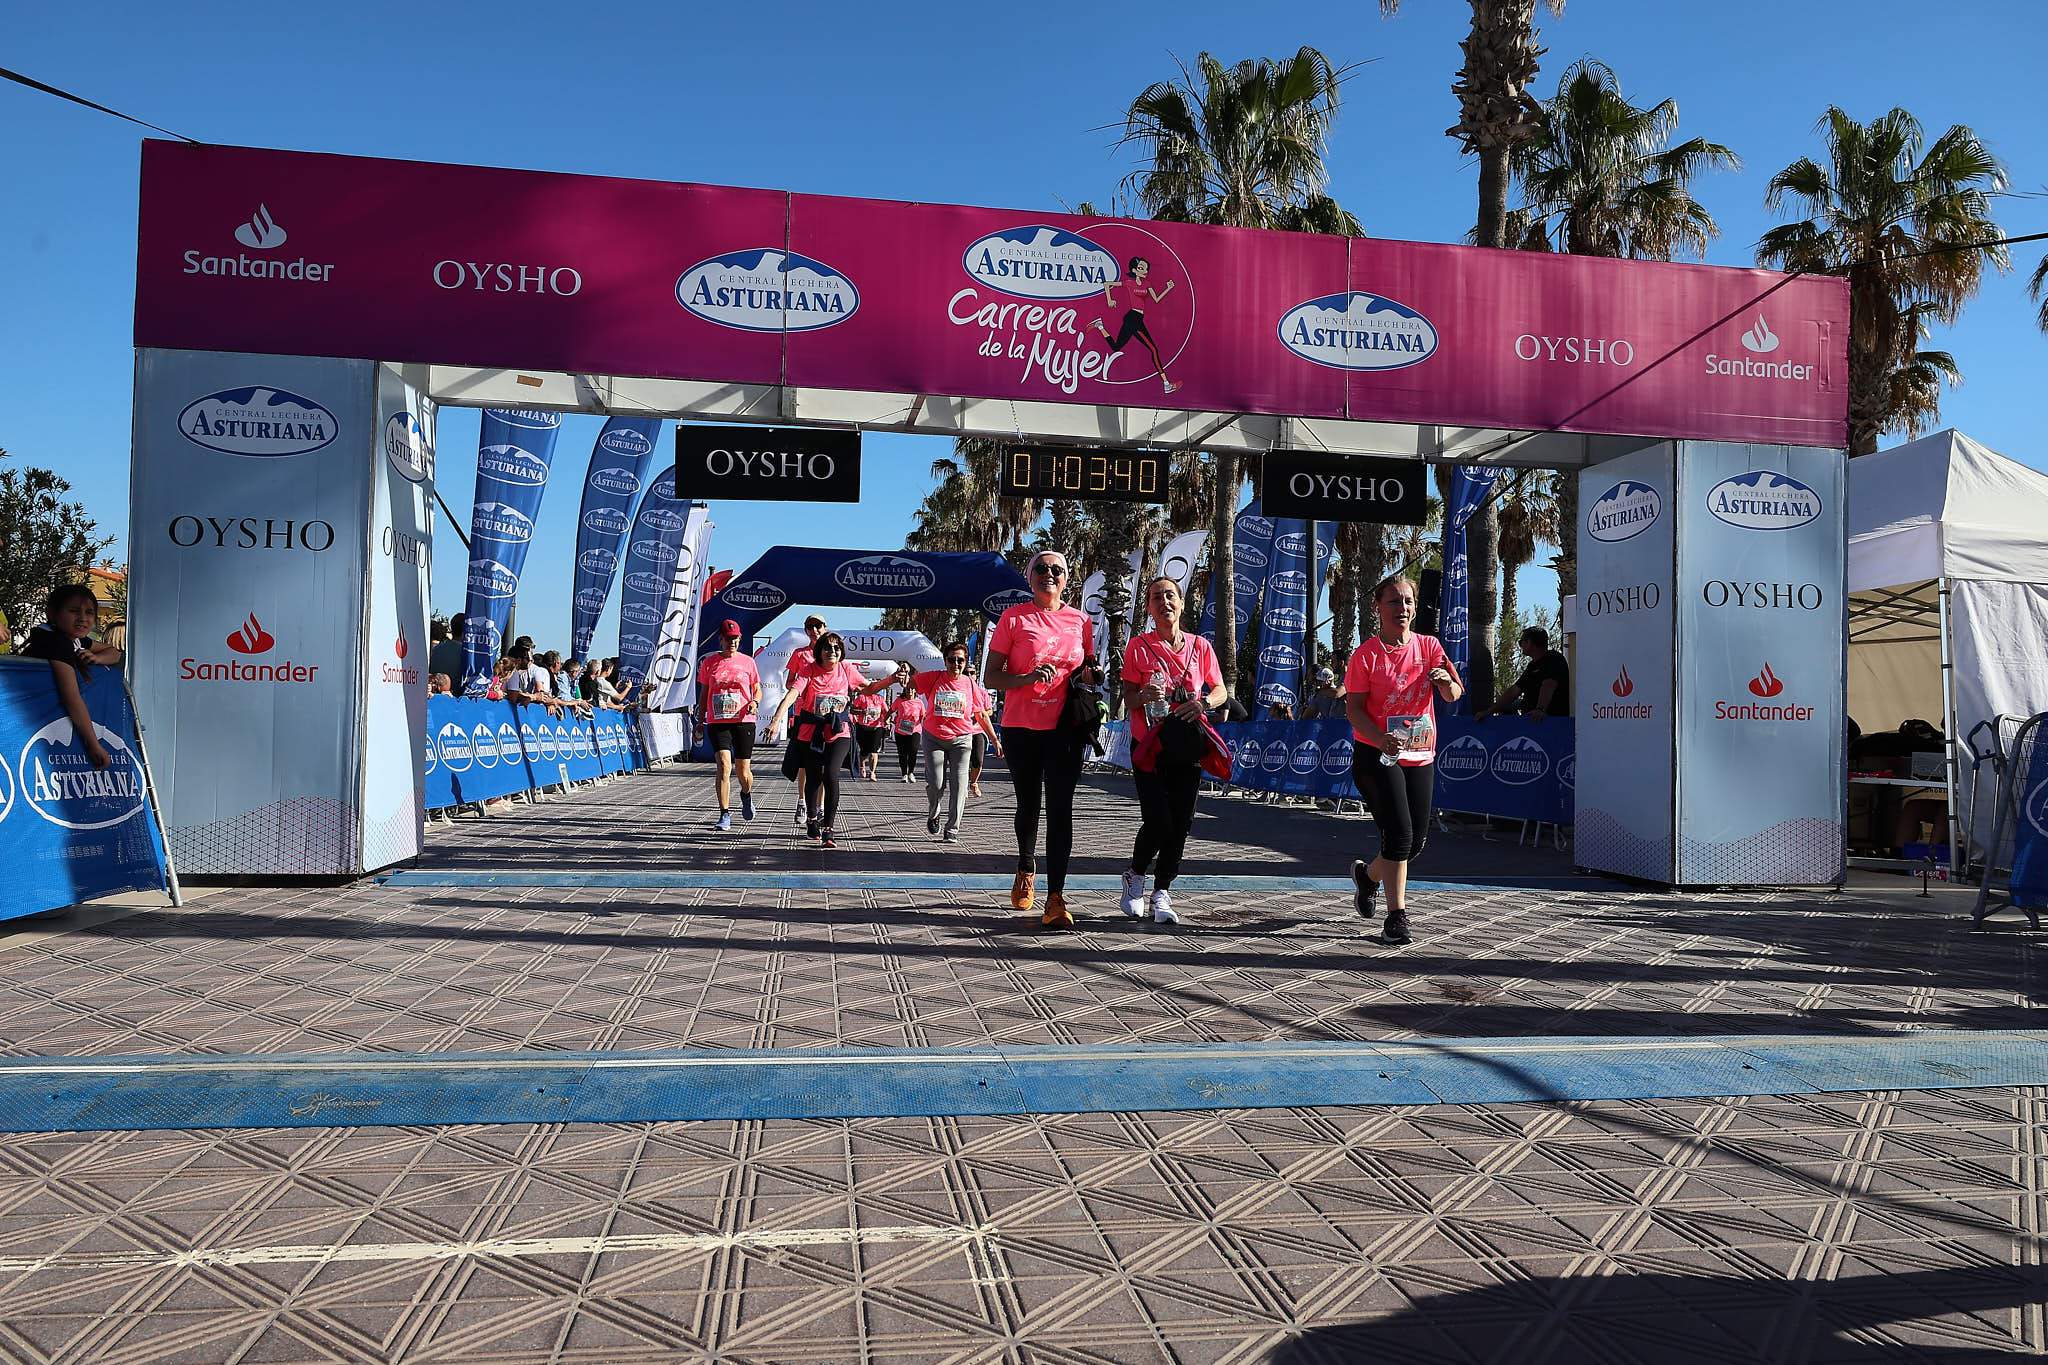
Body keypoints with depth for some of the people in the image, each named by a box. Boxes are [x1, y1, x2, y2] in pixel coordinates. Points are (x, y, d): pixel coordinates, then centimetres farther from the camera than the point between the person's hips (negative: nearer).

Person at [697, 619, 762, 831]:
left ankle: (746, 795, 39)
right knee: (723, 766, -15)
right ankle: (725, 815, -10)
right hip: (717, 722, 0)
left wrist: (755, 702, -11)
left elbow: (757, 689, 12)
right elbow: (703, 694, 14)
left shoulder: (747, 661, 6)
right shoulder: (709, 663, 7)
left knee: (743, 771, 4)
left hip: (744, 721, 0)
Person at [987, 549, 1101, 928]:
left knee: (1060, 809, -7)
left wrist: (1089, 676, -3)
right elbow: (991, 676, -2)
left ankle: (1055, 898, -7)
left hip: (1064, 727, 1)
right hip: (1021, 727, -1)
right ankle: (1026, 868, 43)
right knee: (1028, 805, 14)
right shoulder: (1014, 618, -1)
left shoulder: (1080, 620, 7)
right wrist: (1027, 678, -20)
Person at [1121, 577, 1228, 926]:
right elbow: (1127, 700, -1)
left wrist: (1203, 703, -11)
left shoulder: (1200, 647, 7)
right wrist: (1144, 695, -24)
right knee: (1159, 821, -12)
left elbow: (1221, 690, 11)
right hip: (1149, 746, -3)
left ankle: (1162, 893, 12)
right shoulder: (1139, 646, 0)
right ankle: (1135, 875, 16)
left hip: (1187, 748, 3)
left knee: (1181, 822, 0)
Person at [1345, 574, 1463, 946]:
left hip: (1420, 755, 5)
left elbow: (1454, 696, 4)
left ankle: (1367, 875, 37)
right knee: (1400, 834, -13)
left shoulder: (1429, 646, 5)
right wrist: (1381, 739, -26)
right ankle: (1397, 916, -1)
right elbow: (1353, 708, -9)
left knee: (1416, 840, 9)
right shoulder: (1367, 653, -6)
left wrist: (1445, 681, -20)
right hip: (1377, 755, -5)